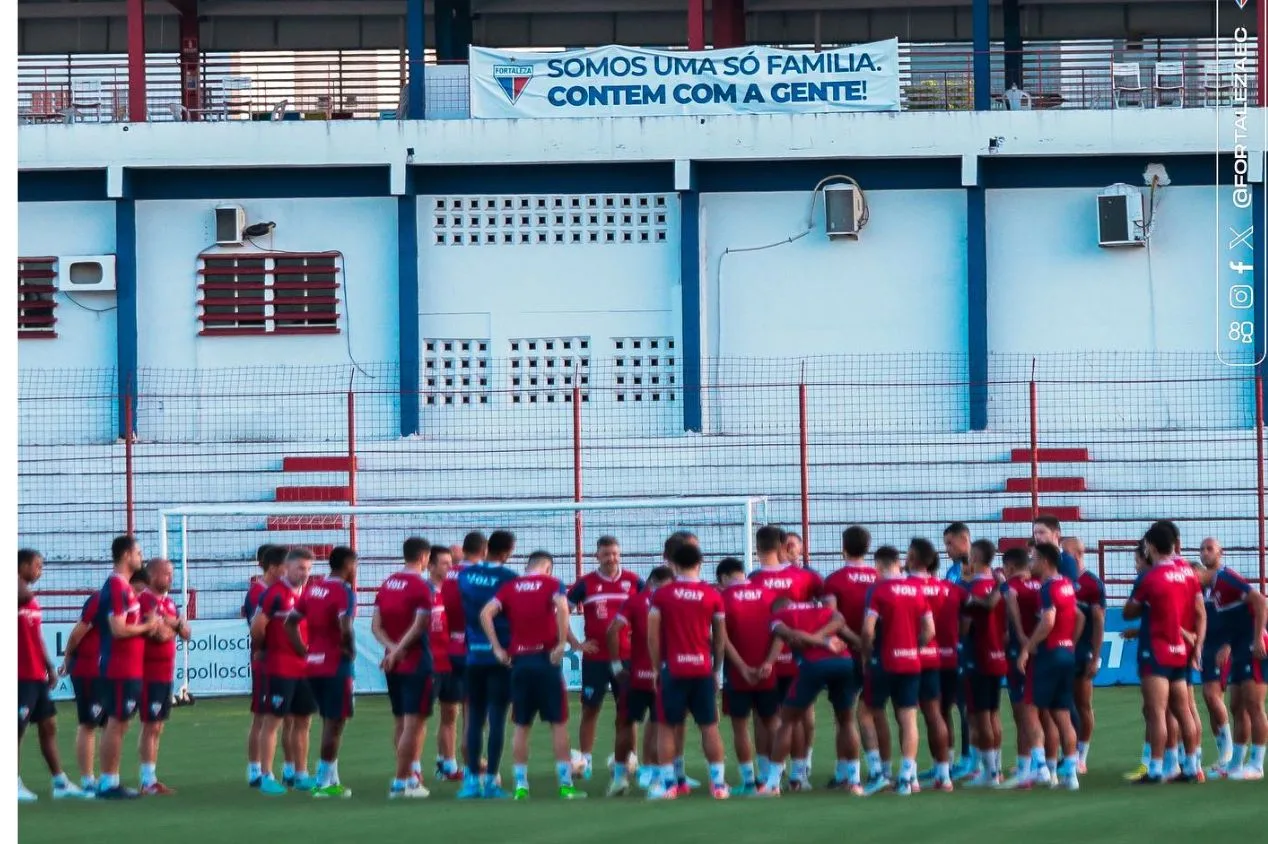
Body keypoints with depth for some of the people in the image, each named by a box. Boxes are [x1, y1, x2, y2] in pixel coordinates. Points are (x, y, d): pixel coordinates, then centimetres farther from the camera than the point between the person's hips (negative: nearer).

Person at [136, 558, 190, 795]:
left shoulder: (169, 602, 16)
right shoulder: (145, 600, -14)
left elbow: (185, 634, 15)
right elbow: (161, 634, -23)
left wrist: (172, 624, -8)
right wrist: (176, 624, 0)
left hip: (166, 674, 9)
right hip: (150, 674, -9)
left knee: (157, 728, 11)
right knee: (150, 727, -7)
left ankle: (152, 778, 15)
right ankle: (148, 781, -5)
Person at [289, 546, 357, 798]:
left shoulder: (313, 588, 10)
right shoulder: (344, 591, -13)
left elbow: (290, 621, 10)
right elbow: (345, 628, -27)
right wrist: (350, 650, -11)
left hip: (313, 664, 8)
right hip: (336, 664, -8)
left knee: (329, 721, 17)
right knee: (335, 723, -1)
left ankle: (331, 778, 20)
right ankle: (324, 782, -1)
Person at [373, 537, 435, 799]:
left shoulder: (387, 584, 9)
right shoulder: (421, 587, -12)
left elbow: (376, 626, 5)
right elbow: (418, 626, -19)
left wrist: (391, 647, -7)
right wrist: (398, 650, -12)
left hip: (393, 664, 7)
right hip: (417, 664, -7)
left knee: (400, 722, 13)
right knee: (413, 723, -4)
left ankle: (411, 774, 18)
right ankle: (400, 782, -6)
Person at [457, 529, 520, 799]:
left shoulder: (466, 575, 4)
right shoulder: (508, 578, -9)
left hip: (474, 655, 4)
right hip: (501, 655, -4)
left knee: (475, 719, 10)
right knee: (497, 718, -1)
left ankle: (472, 778, 9)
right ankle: (491, 780, -2)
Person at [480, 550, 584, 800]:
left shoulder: (510, 587, 9)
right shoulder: (551, 584, 1)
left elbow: (486, 614, -2)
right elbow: (562, 608, -19)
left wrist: (497, 648, 0)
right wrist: (561, 644, -15)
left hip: (518, 660, 3)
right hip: (546, 658, -3)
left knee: (521, 725, 10)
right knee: (558, 723, 4)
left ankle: (520, 786, 7)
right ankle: (566, 784, 2)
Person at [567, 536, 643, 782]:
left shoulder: (634, 582, 3)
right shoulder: (586, 583, 0)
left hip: (627, 657, 1)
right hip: (595, 658, -1)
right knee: (590, 710, 2)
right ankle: (585, 761, 6)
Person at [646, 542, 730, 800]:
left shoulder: (661, 595, -1)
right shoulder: (712, 595, 1)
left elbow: (652, 636, -1)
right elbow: (721, 638, 6)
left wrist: (658, 667, 8)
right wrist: (716, 670, 16)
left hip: (673, 669, -1)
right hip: (703, 668, 1)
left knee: (667, 726, 7)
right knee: (709, 726, 7)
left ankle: (667, 783, 4)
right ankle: (718, 782, 5)